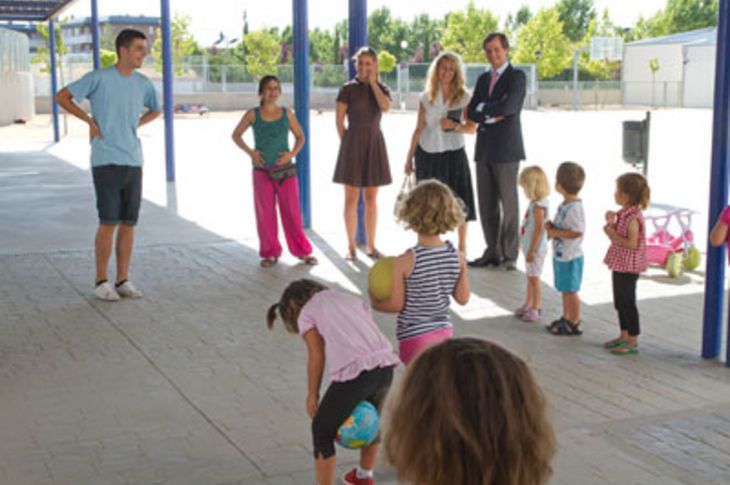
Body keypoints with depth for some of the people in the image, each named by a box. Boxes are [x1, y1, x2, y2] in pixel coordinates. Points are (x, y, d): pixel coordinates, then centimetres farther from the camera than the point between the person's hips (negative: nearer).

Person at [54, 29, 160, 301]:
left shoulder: (143, 84, 10)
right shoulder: (99, 79, -6)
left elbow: (154, 110, 28)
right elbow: (62, 97, -1)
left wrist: (136, 124, 12)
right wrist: (90, 120, -6)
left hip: (133, 162, 5)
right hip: (106, 162, -5)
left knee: (128, 223, 7)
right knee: (108, 222, -5)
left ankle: (123, 280, 16)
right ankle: (101, 282, 7)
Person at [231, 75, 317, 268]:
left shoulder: (287, 114, 1)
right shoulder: (253, 114, -1)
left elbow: (300, 136, 11)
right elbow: (236, 135, 8)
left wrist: (292, 153, -6)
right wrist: (250, 152, -6)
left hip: (285, 171, 0)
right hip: (262, 172, 0)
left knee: (292, 212, 1)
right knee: (265, 214, 4)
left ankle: (302, 251, 10)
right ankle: (270, 253, 15)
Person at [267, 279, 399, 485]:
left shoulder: (306, 313, 14)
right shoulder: (351, 299, 27)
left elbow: (317, 356, 4)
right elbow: (369, 336, 19)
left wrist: (312, 395, 14)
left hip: (353, 372, -6)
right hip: (384, 366, 6)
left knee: (322, 430, 18)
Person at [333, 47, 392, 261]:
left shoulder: (382, 89, 7)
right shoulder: (348, 89, -2)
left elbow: (385, 107, -15)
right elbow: (339, 120, -2)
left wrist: (373, 83, -9)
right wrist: (348, 144, -2)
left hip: (374, 144, 3)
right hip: (353, 143, -3)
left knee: (371, 199, 8)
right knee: (351, 198, 0)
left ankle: (371, 246, 15)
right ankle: (351, 246, 8)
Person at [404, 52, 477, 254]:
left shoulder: (464, 97, 0)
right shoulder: (426, 97, 5)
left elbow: (472, 128, 0)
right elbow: (419, 129, 8)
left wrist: (455, 125, -20)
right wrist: (409, 157, 8)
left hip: (453, 154, -2)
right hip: (428, 154, 2)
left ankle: (462, 248, 7)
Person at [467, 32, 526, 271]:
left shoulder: (516, 77, -4)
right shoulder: (484, 79, 16)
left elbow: (508, 106, -20)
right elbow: (472, 112, 7)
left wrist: (484, 108, -5)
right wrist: (491, 117, -10)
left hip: (506, 149, -6)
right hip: (484, 149, 6)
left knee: (508, 203, 0)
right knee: (487, 204, 8)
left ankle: (509, 254, 7)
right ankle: (493, 251, 16)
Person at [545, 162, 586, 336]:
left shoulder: (574, 207, -23)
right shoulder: (564, 205, 7)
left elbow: (578, 232, -27)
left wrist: (555, 232, -20)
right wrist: (551, 225, 2)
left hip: (570, 257, -9)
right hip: (560, 255, 9)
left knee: (570, 290, 2)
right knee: (564, 289, 20)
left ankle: (574, 324, 13)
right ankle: (566, 318, 33)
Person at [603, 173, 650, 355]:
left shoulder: (633, 218, -21)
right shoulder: (623, 214, 8)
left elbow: (631, 243, -25)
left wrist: (612, 234, -22)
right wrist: (611, 223, 2)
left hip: (628, 267, -10)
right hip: (619, 264, 10)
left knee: (627, 303, -2)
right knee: (620, 302, 17)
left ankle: (633, 342, 6)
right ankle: (624, 336, 29)